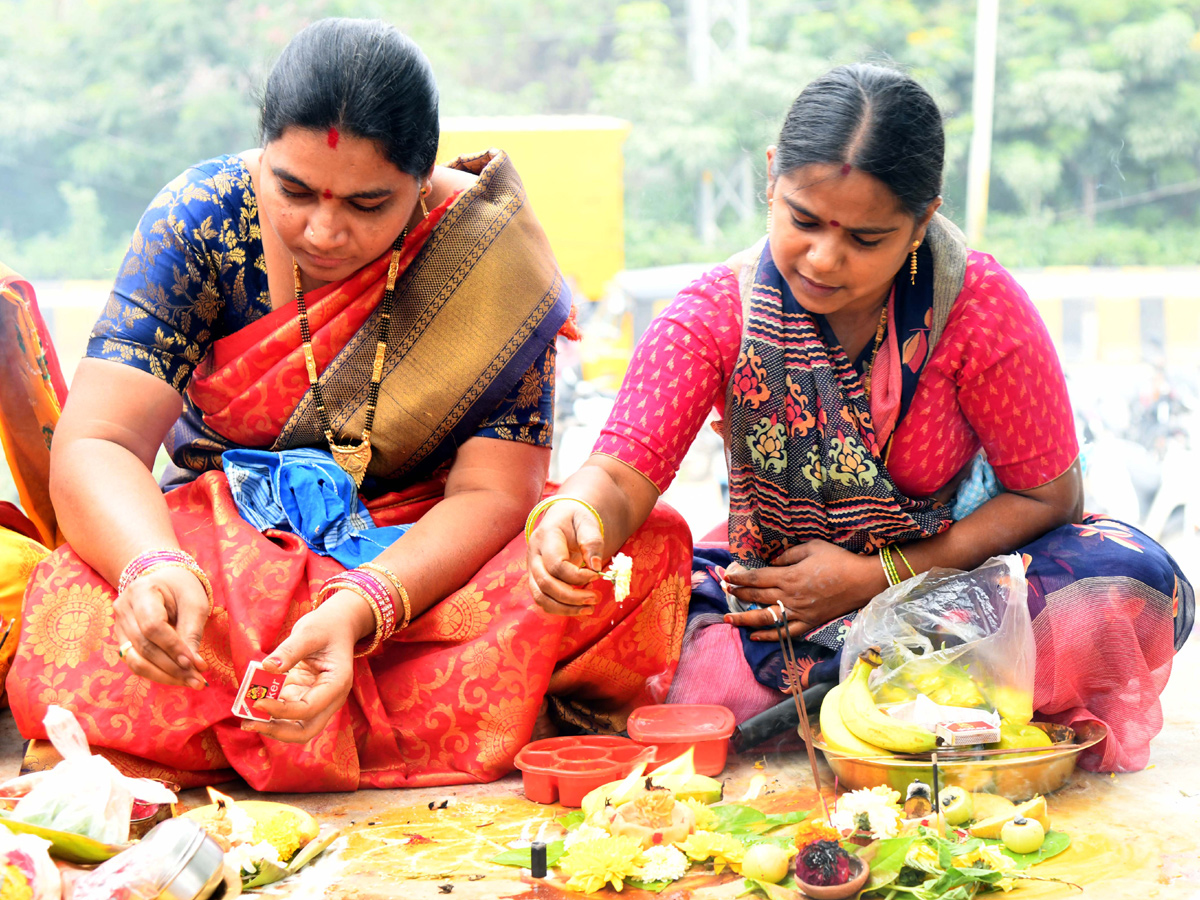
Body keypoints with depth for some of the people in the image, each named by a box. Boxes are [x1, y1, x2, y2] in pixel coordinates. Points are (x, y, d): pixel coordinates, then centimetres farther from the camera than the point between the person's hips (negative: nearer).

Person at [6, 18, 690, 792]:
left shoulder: (490, 253, -14)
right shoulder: (201, 219, -11)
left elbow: (490, 494, -17)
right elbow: (97, 444, -17)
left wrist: (358, 610, -36)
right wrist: (154, 569, -40)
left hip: (426, 556, 0)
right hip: (228, 543, 1)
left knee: (649, 550, -29)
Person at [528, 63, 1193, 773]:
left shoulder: (979, 304, -18)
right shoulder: (714, 314, -14)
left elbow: (1048, 494, -11)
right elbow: (625, 472, -21)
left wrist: (877, 578, -18)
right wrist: (580, 519, -47)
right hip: (768, 577, 1)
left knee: (1133, 590, -30)